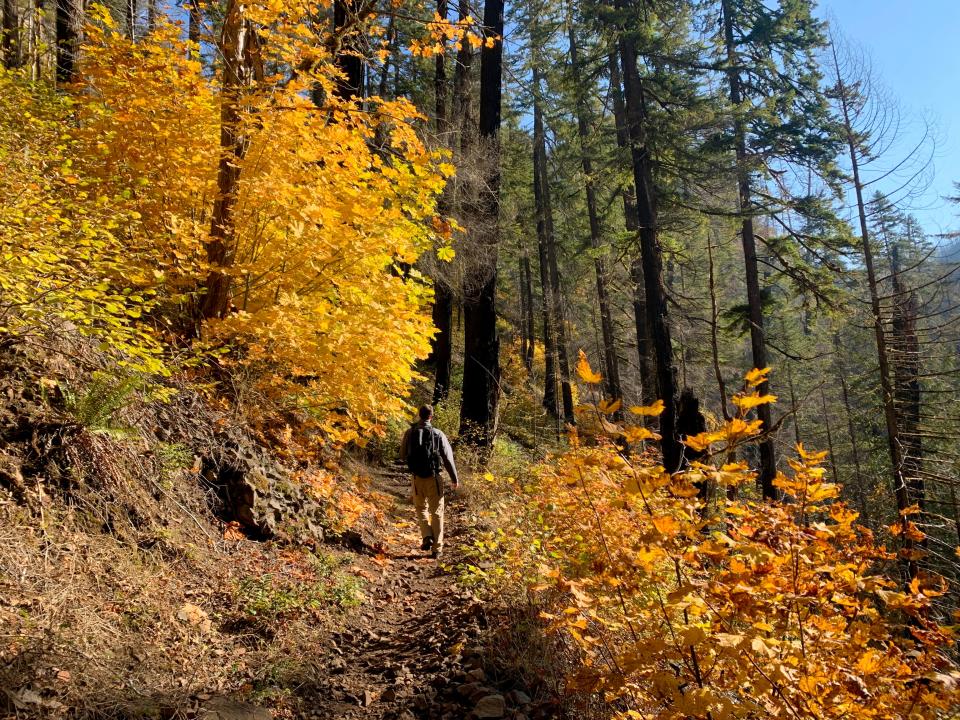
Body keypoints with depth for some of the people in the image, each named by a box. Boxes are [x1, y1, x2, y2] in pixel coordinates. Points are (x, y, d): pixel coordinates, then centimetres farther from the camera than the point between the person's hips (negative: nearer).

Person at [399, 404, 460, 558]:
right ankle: (437, 548, 10)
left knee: (421, 509, 21)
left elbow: (402, 456, 7)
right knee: (436, 513, 10)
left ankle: (427, 536, 0)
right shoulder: (438, 434, -7)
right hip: (434, 478, -1)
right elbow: (448, 458, -3)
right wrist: (455, 478, 6)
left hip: (417, 478, 1)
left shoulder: (410, 433, -3)